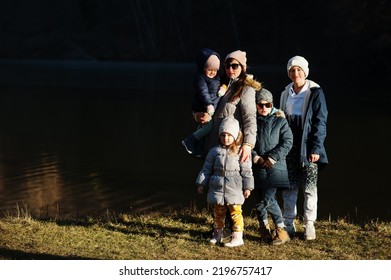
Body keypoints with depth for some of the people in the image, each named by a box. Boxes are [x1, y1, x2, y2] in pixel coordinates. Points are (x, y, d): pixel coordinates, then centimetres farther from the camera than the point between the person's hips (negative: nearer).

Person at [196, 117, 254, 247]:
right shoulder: (215, 151, 5)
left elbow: (246, 171, 0)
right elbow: (206, 169, 10)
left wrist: (247, 187, -2)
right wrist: (201, 184, 7)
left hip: (234, 189, -3)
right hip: (217, 189, 3)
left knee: (235, 212, -4)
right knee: (218, 212, 13)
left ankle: (238, 237, 0)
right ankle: (218, 234, 26)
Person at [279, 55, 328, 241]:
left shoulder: (315, 93, -5)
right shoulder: (286, 94, 11)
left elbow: (320, 122, -7)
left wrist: (315, 149, -14)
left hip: (307, 148, -4)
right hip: (289, 147, 4)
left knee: (310, 188, 1)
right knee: (289, 188, 6)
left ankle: (309, 225, 10)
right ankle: (289, 225, 13)